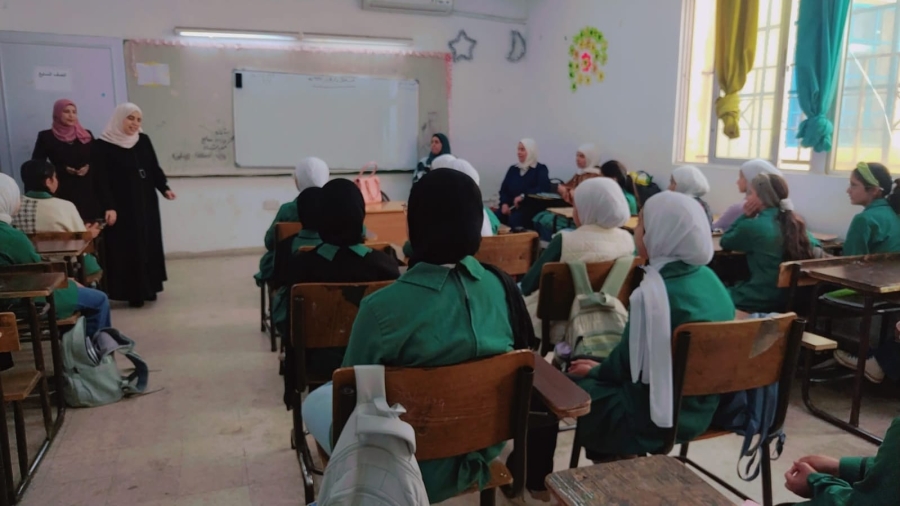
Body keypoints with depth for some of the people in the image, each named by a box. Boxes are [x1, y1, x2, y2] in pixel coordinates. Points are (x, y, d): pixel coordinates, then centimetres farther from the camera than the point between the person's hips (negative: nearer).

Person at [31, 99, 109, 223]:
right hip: (62, 193, -2)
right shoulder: (46, 137, 5)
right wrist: (63, 169, -11)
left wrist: (89, 167, -10)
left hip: (87, 192, 2)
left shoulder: (86, 136, 12)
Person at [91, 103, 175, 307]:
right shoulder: (102, 146, -7)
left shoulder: (143, 140, 7)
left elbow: (154, 168, 9)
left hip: (147, 202, 5)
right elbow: (102, 180, -11)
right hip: (123, 206, -5)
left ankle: (147, 288, 19)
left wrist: (164, 188, -7)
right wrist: (109, 207, -18)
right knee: (128, 248, -2)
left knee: (149, 244, 9)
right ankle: (134, 292, 4)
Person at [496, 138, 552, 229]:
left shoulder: (540, 169, 4)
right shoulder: (513, 169, 20)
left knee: (514, 218, -37)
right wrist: (504, 203, -6)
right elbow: (503, 189, 15)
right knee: (495, 216, -27)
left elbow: (544, 188, -14)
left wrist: (523, 196, -24)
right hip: (512, 207, 5)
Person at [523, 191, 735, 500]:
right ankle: (614, 462, 33)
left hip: (653, 417, -8)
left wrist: (596, 370, 4)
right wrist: (602, 368, 15)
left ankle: (533, 479, 24)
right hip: (698, 409, 8)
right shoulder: (710, 279, 1)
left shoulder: (655, 291, -25)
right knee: (596, 376, 24)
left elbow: (630, 364, -17)